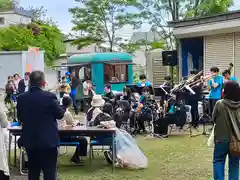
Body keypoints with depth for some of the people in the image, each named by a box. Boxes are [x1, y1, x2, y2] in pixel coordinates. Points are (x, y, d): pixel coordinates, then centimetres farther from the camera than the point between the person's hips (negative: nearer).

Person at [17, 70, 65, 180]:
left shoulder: (21, 98, -4)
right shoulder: (50, 97, -15)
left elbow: (20, 118, 7)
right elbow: (60, 114, -4)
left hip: (30, 140, 4)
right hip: (49, 140, -4)